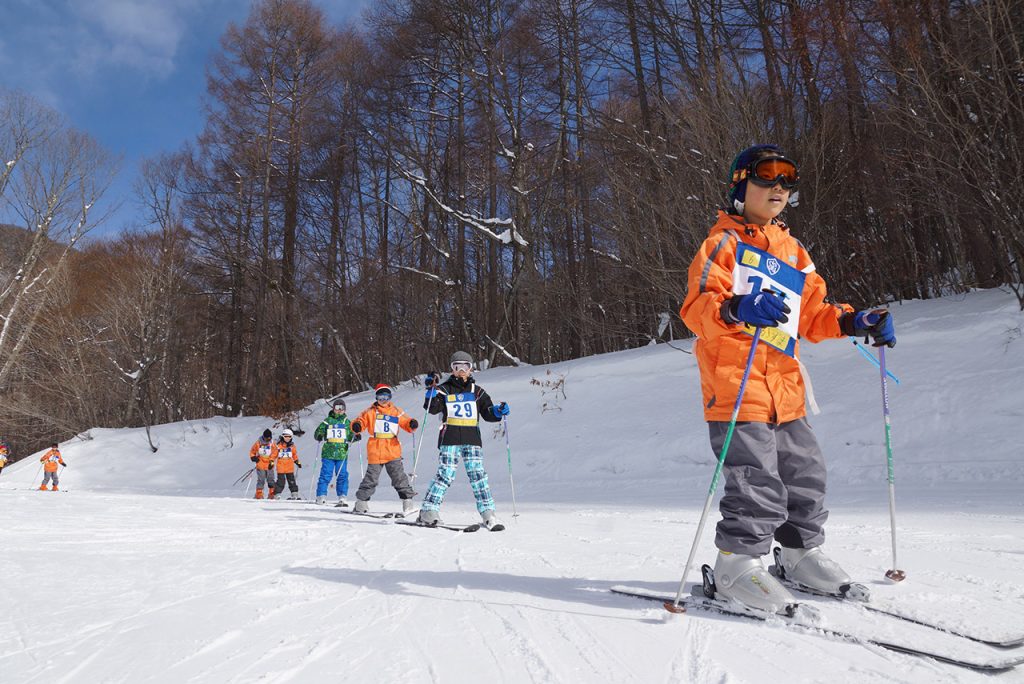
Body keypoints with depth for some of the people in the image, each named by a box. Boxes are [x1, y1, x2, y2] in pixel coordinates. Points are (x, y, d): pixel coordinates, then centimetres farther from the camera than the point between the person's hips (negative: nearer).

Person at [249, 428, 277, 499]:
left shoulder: (272, 444, 1)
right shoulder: (258, 443, -1)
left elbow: (274, 454, 2)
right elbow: (252, 452, 9)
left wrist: (272, 462, -10)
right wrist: (253, 457, -8)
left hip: (269, 466, 1)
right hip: (260, 465, -1)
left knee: (271, 480, 5)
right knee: (261, 480, -3)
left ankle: (272, 494, 12)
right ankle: (259, 494, 5)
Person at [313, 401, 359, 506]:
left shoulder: (347, 422, 13)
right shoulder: (327, 421, 8)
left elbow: (350, 437, 16)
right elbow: (318, 432, 9)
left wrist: (355, 437, -5)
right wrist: (319, 436, -13)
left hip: (342, 454, 2)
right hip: (328, 453, -1)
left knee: (343, 475, -1)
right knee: (326, 475, -3)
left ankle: (342, 498, 4)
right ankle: (321, 496, 6)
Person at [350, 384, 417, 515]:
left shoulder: (396, 411, 11)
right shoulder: (370, 412, 7)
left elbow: (406, 422, 9)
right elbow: (361, 421, 6)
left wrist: (412, 424, -13)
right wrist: (357, 426, -18)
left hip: (393, 451, 1)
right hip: (375, 452, -1)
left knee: (399, 477, -4)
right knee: (371, 478, 4)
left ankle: (407, 501, 0)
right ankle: (361, 502, 18)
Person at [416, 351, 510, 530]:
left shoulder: (477, 391, 16)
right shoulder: (444, 389, 9)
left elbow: (488, 413, 16)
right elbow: (433, 408, -5)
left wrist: (499, 411, -3)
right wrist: (431, 390, -19)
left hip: (472, 440, 2)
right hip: (450, 440, -2)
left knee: (478, 476, -3)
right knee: (445, 475, -9)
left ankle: (488, 515, 0)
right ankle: (428, 511, 0)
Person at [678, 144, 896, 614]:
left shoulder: (793, 252, 22)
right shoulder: (724, 241, -1)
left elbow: (811, 314, 23)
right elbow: (695, 306, -13)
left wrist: (854, 321, 6)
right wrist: (736, 309, -33)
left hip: (785, 386, 8)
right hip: (735, 382, -8)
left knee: (804, 473, 14)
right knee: (756, 479, -12)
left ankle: (801, 553, 31)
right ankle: (737, 562, 2)